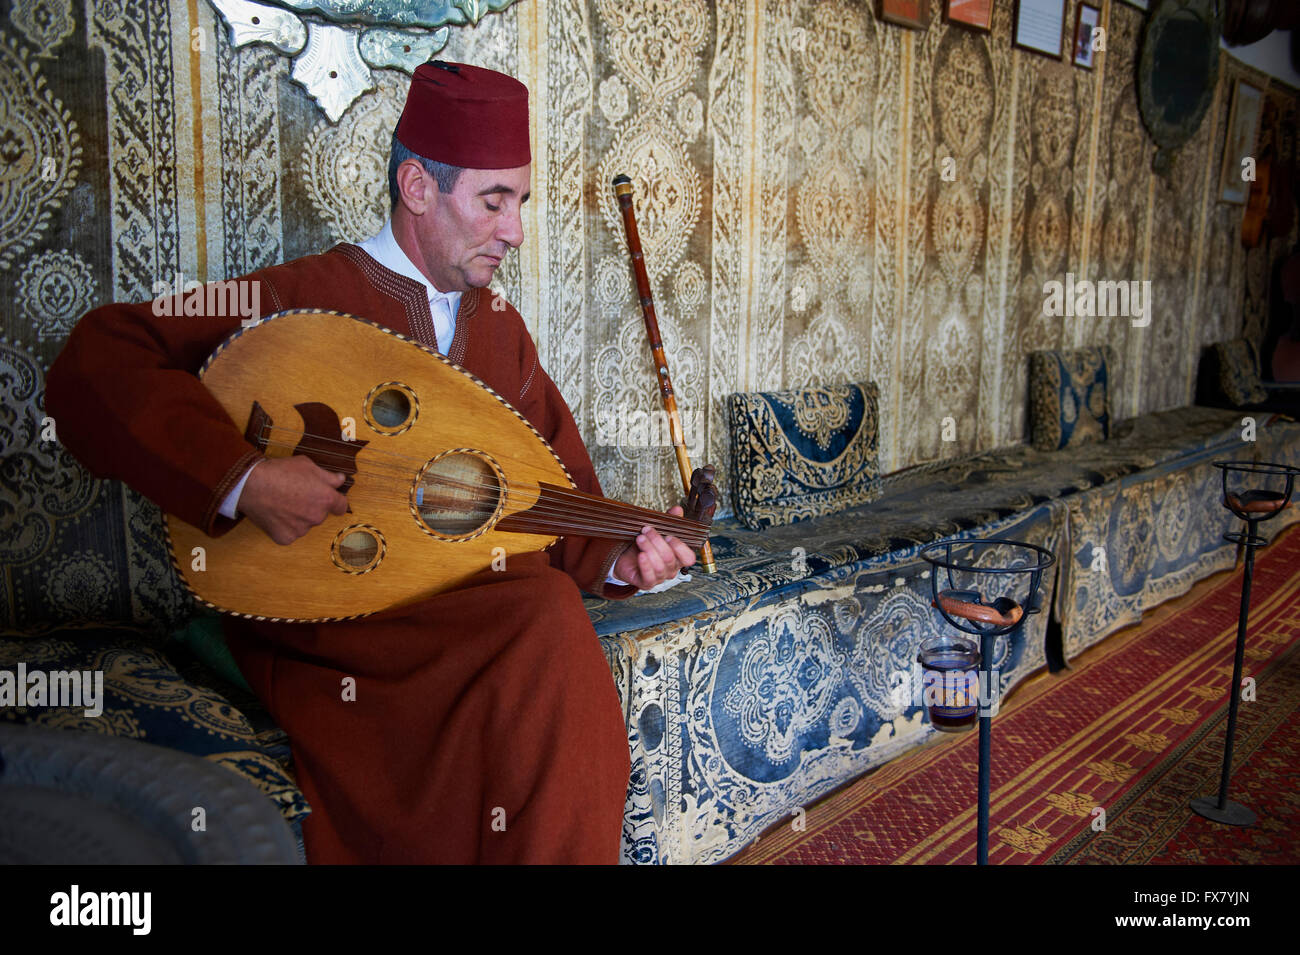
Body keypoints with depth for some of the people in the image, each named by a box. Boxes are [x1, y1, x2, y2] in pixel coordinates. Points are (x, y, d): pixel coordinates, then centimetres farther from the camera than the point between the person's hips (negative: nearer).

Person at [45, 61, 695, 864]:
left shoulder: (501, 329, 15)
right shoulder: (304, 299, -4)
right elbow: (96, 366, -12)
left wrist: (615, 560, -6)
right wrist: (242, 478, -23)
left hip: (475, 607, 5)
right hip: (321, 629, -5)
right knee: (547, 629, -28)